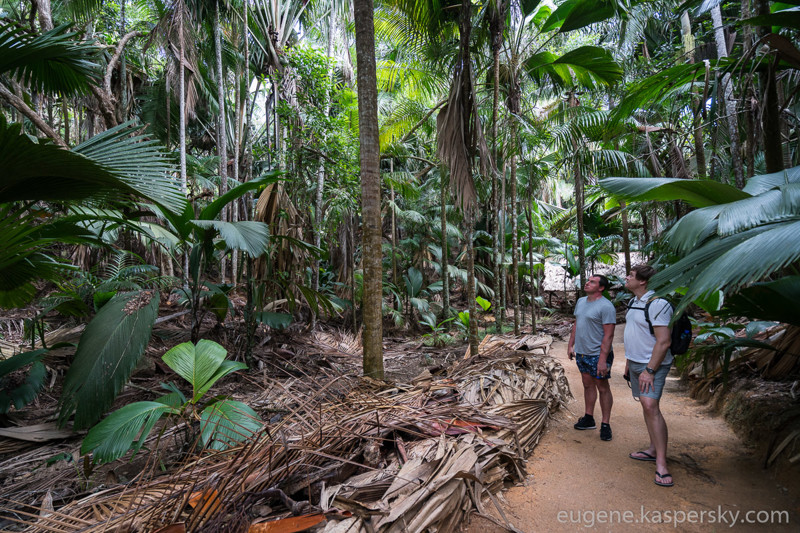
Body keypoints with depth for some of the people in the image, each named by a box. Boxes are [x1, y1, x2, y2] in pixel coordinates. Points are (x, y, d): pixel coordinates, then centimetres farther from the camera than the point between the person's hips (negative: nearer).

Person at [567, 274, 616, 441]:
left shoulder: (606, 306, -17)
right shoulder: (581, 302, 9)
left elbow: (608, 335, -21)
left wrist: (602, 359, -24)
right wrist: (571, 345, 14)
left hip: (598, 354, -8)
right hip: (581, 353, 8)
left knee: (602, 388, 3)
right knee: (587, 385, 16)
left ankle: (605, 424, 15)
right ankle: (588, 419, 28)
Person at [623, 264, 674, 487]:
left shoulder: (657, 304, -18)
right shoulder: (633, 302, 12)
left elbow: (663, 342, -22)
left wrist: (649, 370, -23)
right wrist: (628, 362, 20)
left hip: (652, 364, -9)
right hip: (635, 363, 9)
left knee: (651, 406, -17)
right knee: (646, 405, 13)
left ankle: (661, 463, -13)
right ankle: (653, 449, 22)